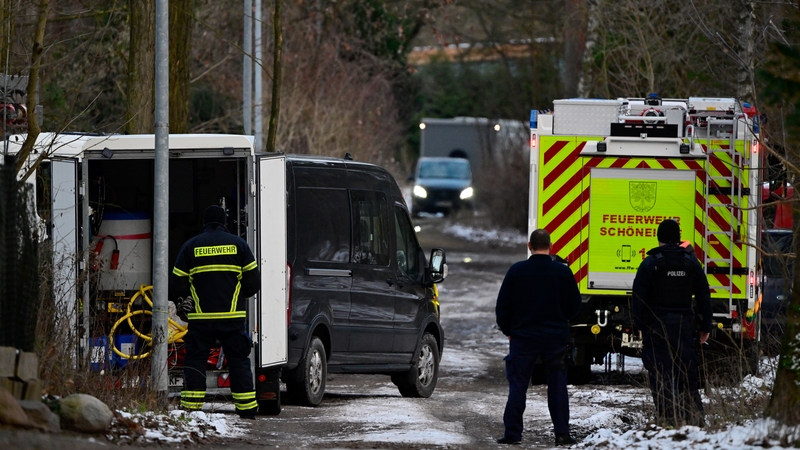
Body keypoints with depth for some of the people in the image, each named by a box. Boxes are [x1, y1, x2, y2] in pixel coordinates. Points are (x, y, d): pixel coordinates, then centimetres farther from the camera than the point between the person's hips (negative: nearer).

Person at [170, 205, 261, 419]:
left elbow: (177, 287, 3)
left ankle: (190, 407, -2)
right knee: (238, 360, 8)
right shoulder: (238, 244, 3)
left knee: (195, 360, 5)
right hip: (232, 316, 1)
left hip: (200, 317, -1)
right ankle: (247, 408, 6)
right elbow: (253, 282, 3)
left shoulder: (190, 246, 3)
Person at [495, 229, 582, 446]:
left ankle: (512, 433, 0)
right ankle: (562, 433, 5)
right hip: (555, 337, 1)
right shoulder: (563, 272, -4)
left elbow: (503, 305, -1)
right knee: (557, 385, 8)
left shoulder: (517, 271, -6)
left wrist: (507, 330, 14)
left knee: (518, 385, 4)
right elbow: (574, 306, 6)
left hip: (523, 338, -1)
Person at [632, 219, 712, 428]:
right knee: (689, 372, 9)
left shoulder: (651, 263, -6)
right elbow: (704, 296, 11)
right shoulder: (691, 262, 6)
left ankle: (667, 418, -6)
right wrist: (705, 327, 17)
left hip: (657, 324, -3)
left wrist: (640, 325, -2)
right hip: (683, 324, 3)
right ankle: (694, 417, 6)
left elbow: (638, 298, -9)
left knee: (660, 374, -2)